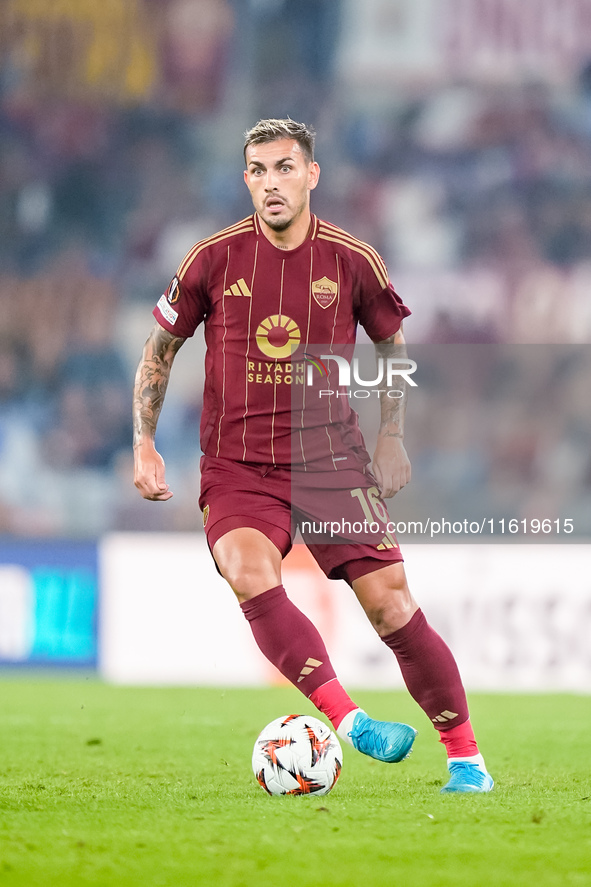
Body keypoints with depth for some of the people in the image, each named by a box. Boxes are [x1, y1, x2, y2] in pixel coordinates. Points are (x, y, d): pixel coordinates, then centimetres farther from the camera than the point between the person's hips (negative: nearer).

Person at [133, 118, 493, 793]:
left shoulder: (352, 261, 0)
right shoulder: (214, 258, -2)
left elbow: (393, 345, 17)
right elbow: (160, 349, 11)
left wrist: (391, 437, 10)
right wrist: (144, 445, 4)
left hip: (333, 460, 1)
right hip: (237, 469, -1)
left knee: (390, 605, -8)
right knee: (251, 575, -31)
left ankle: (465, 757, 7)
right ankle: (348, 720, -38)